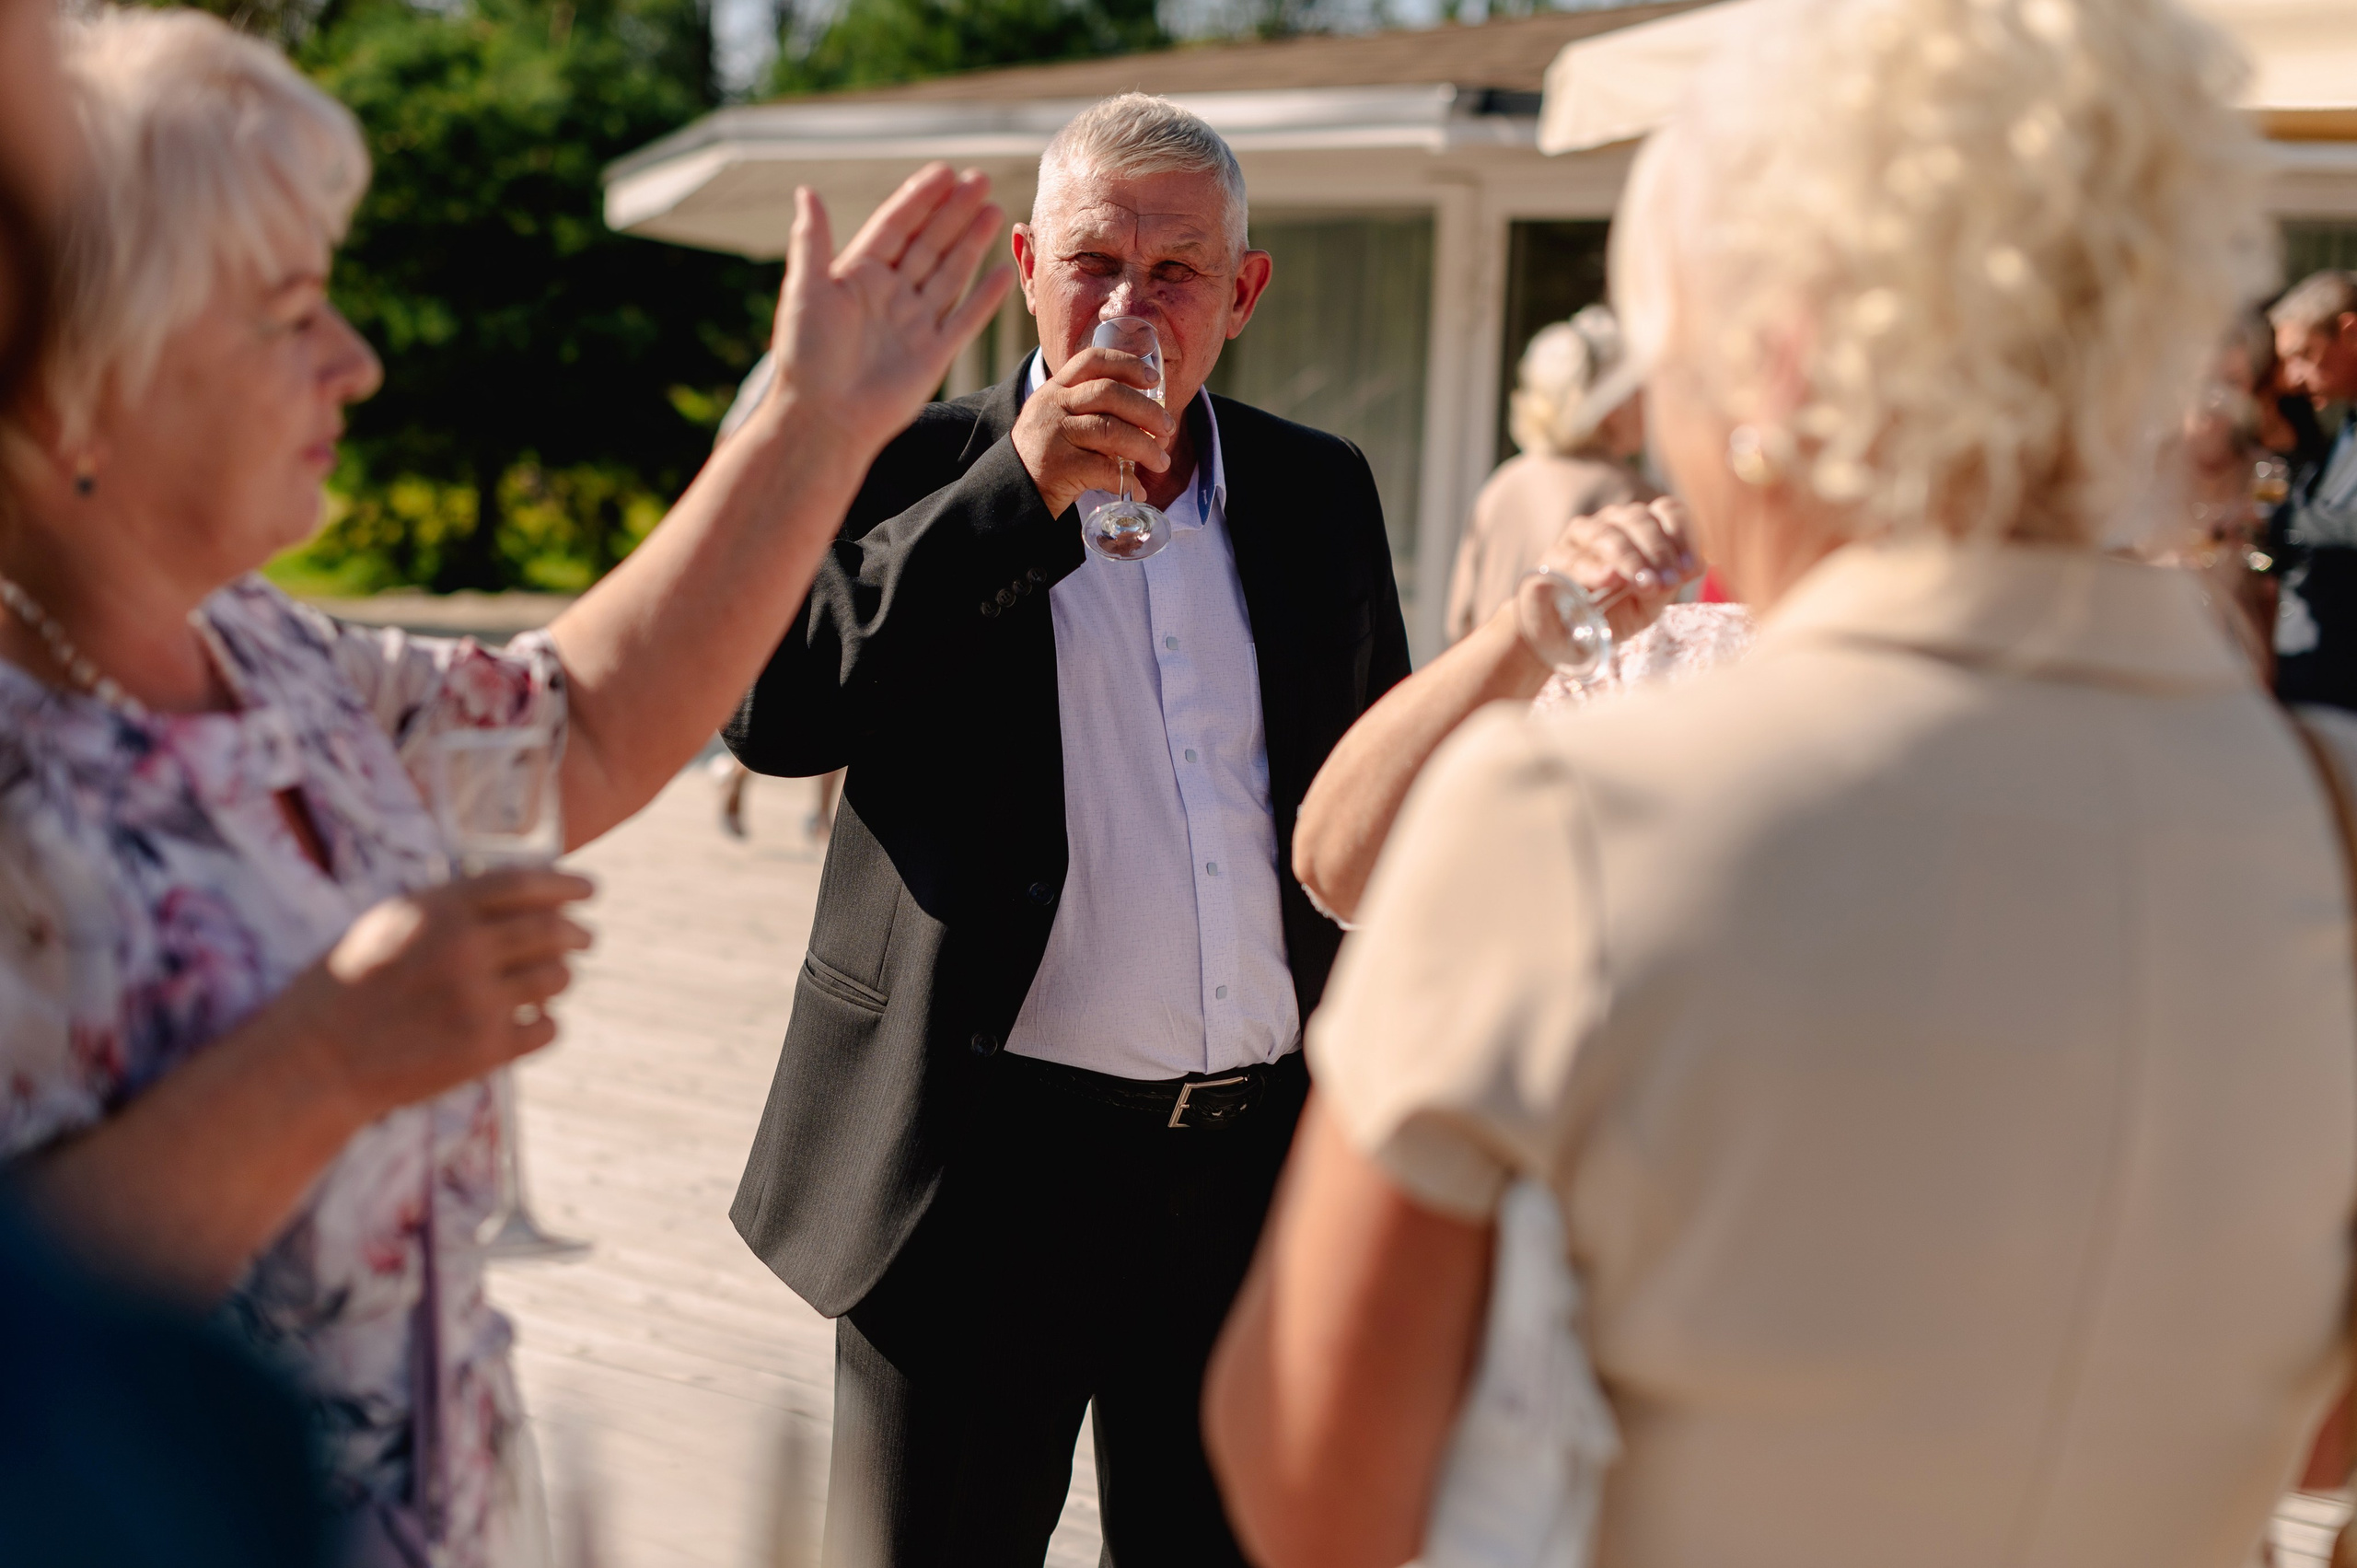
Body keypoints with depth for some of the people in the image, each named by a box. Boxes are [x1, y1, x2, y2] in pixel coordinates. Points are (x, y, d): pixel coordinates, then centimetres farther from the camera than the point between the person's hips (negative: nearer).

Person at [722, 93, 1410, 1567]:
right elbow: (770, 708, -18)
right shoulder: (919, 476, -2)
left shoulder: (1322, 492, 9)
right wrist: (1017, 489, -20)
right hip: (985, 1160, -3)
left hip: (1265, 1162, 4)